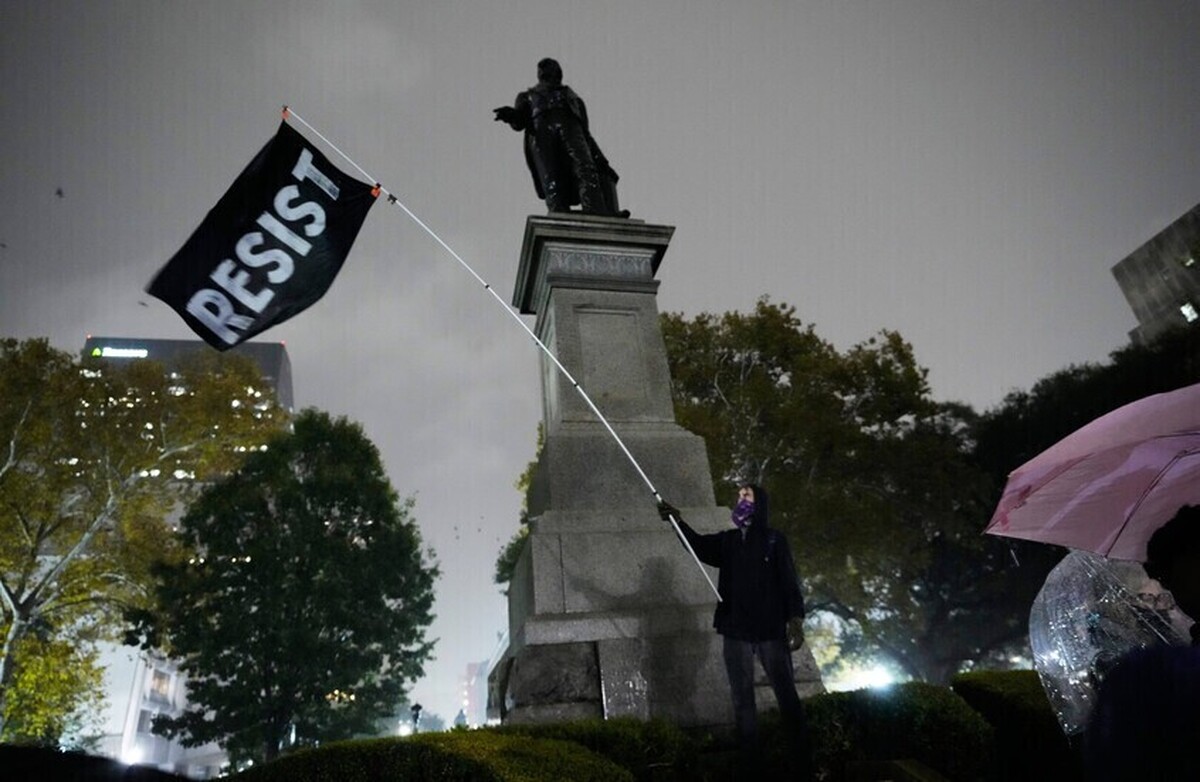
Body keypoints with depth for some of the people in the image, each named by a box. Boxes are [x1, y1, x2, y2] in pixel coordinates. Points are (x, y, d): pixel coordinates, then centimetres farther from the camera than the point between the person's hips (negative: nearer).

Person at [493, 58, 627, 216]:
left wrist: (599, 158, 9)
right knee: (552, 182, -25)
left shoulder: (571, 96, 42)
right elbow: (519, 122, 16)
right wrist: (510, 115, -11)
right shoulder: (528, 97, 38)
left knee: (585, 168, -29)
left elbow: (585, 133, 27)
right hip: (540, 130, -1)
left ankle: (597, 216, -49)